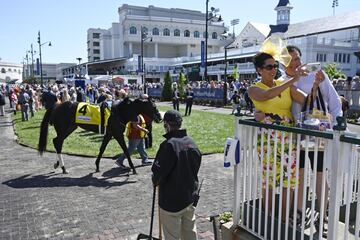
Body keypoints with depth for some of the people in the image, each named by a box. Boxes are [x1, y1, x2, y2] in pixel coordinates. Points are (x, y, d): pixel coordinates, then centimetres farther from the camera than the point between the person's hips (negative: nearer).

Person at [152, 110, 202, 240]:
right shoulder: (192, 143, -1)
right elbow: (196, 167, 7)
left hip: (171, 199, -7)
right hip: (191, 196, 7)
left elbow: (158, 171, -22)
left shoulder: (168, 145, -23)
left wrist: (156, 181, -1)